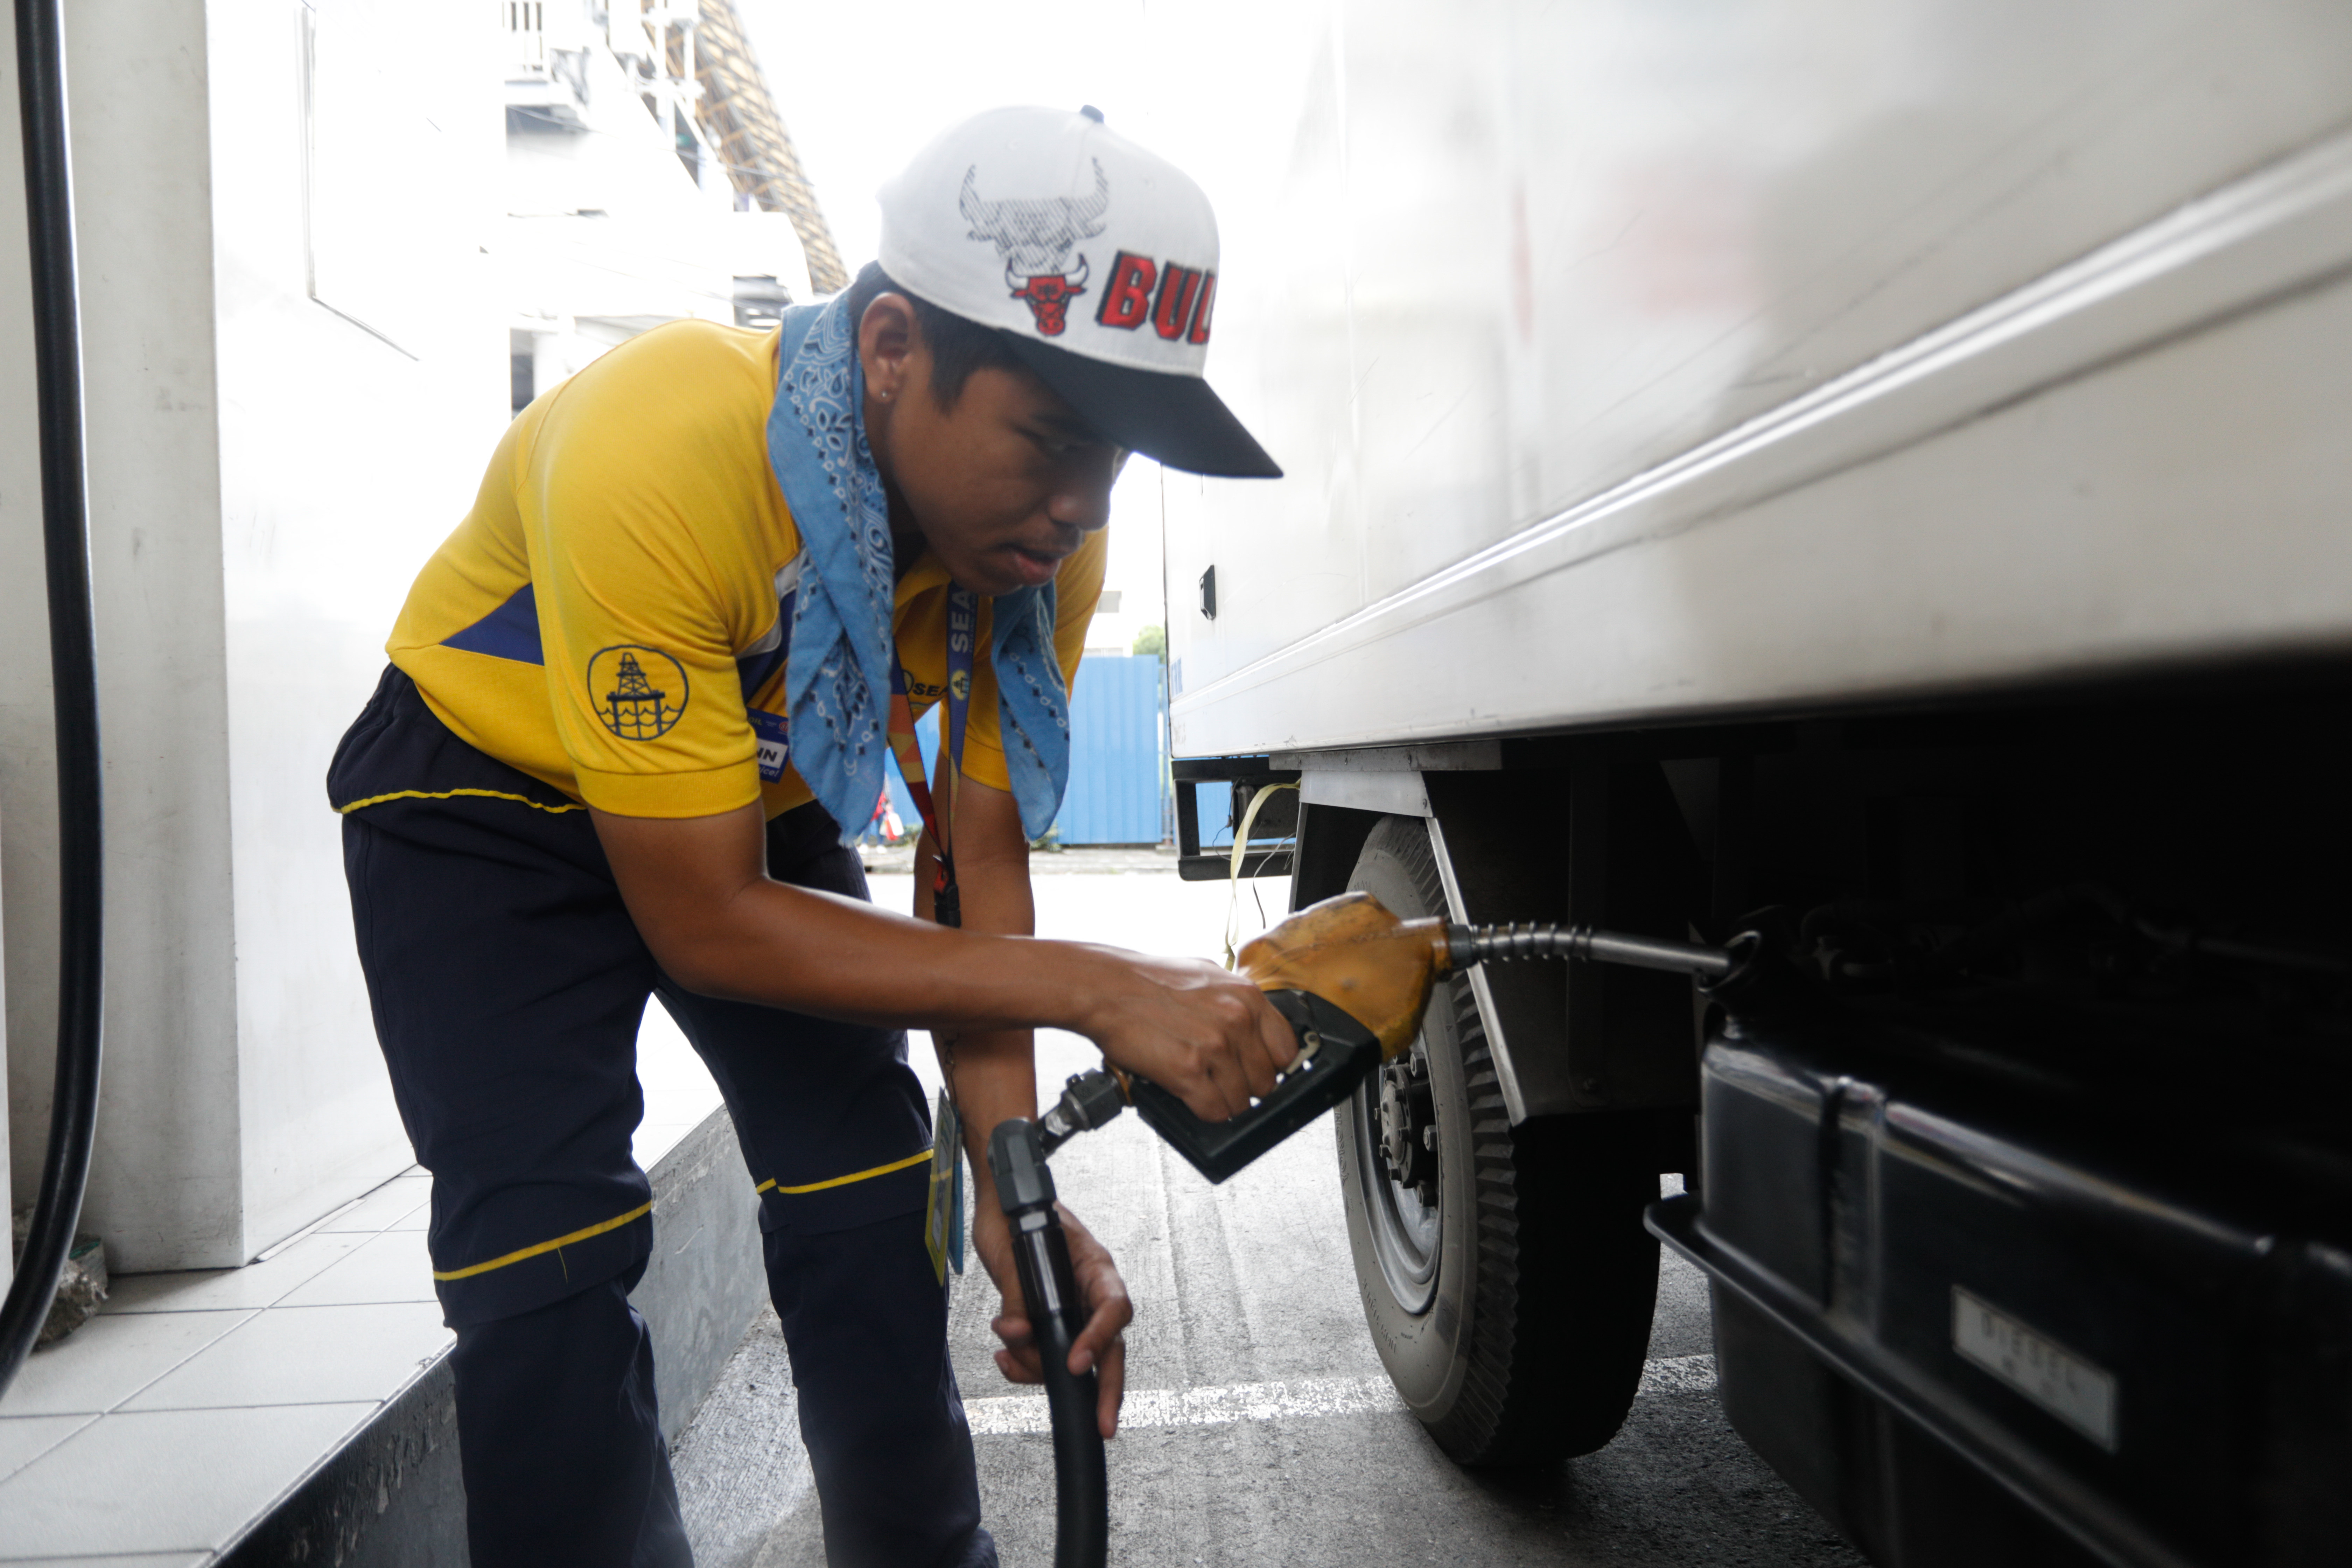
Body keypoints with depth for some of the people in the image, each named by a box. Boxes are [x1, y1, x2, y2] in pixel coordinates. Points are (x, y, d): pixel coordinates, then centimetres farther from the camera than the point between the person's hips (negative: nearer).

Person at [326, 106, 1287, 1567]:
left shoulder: (1041, 528, -21)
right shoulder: (652, 455, -38)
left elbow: (979, 857, -14)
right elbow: (703, 922, -33)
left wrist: (1010, 1178, -25)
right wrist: (1094, 987, -39)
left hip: (762, 795, 4)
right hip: (493, 798, -3)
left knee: (874, 1218, -4)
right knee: (552, 1270, -16)